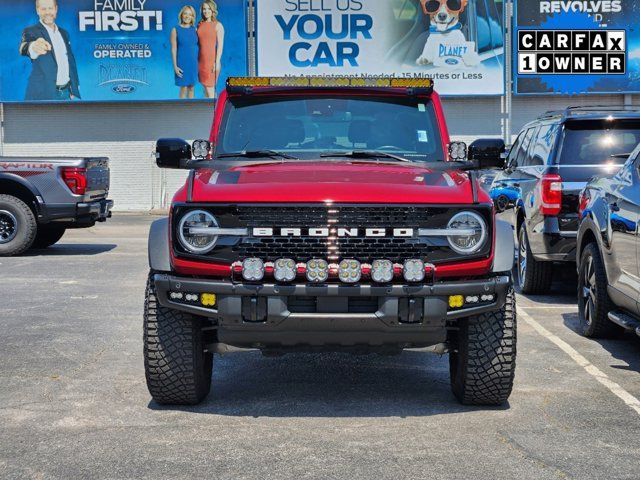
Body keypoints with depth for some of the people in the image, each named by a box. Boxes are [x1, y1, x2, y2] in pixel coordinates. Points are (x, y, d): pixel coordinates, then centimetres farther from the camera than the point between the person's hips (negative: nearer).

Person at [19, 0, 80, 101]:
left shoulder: (64, 33, 16)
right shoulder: (31, 32, -4)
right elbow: (25, 46, -28)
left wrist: (74, 90, 12)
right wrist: (33, 46, -53)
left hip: (66, 93, 6)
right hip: (43, 95, -6)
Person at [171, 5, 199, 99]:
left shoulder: (194, 30, 5)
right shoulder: (176, 30, -4)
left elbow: (198, 47, 9)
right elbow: (173, 49, -5)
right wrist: (175, 66, -10)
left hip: (194, 63, 3)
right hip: (182, 63, -3)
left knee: (192, 88, 8)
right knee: (183, 89, -2)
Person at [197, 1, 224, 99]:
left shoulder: (218, 25, -5)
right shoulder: (200, 25, 11)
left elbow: (220, 45, -9)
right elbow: (198, 44, 14)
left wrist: (217, 62, -16)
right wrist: (196, 61, 8)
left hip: (212, 61, -5)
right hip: (201, 61, 5)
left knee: (210, 90, -8)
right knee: (206, 89, 8)